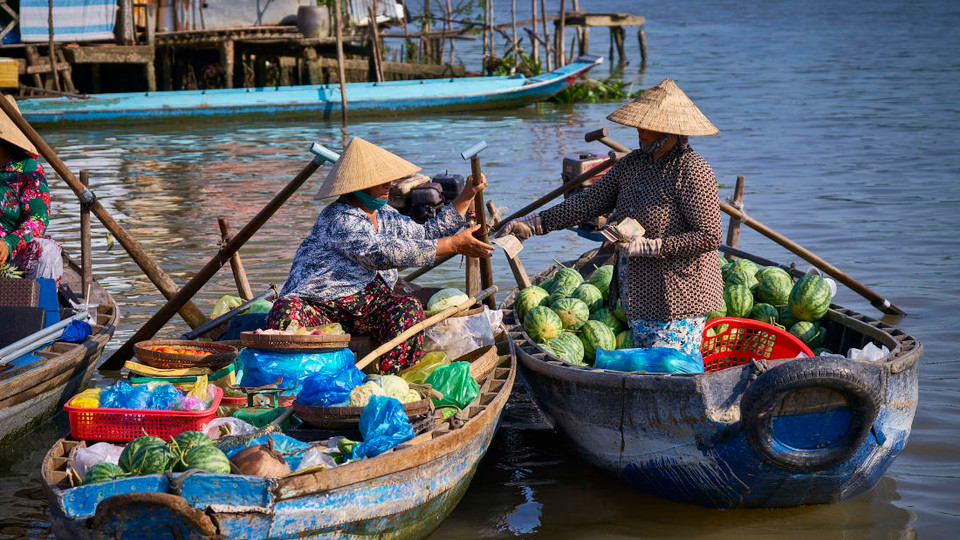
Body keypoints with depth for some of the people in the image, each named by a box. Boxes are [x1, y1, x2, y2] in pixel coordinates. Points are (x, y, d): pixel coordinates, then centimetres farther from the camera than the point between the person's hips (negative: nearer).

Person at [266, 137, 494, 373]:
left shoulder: (384, 215, 12)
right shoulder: (339, 218, -18)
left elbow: (426, 234, 21)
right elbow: (383, 252, -30)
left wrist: (466, 197, 12)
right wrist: (453, 245, -31)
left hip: (367, 306, 7)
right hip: (319, 306, -7)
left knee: (409, 309, -22)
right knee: (287, 312, -38)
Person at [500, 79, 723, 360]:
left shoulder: (692, 171, -14)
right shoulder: (634, 163, 9)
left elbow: (710, 237, -18)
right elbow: (590, 201, 9)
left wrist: (648, 246, -21)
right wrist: (533, 224, 1)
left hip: (676, 297, -8)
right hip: (639, 295, 8)